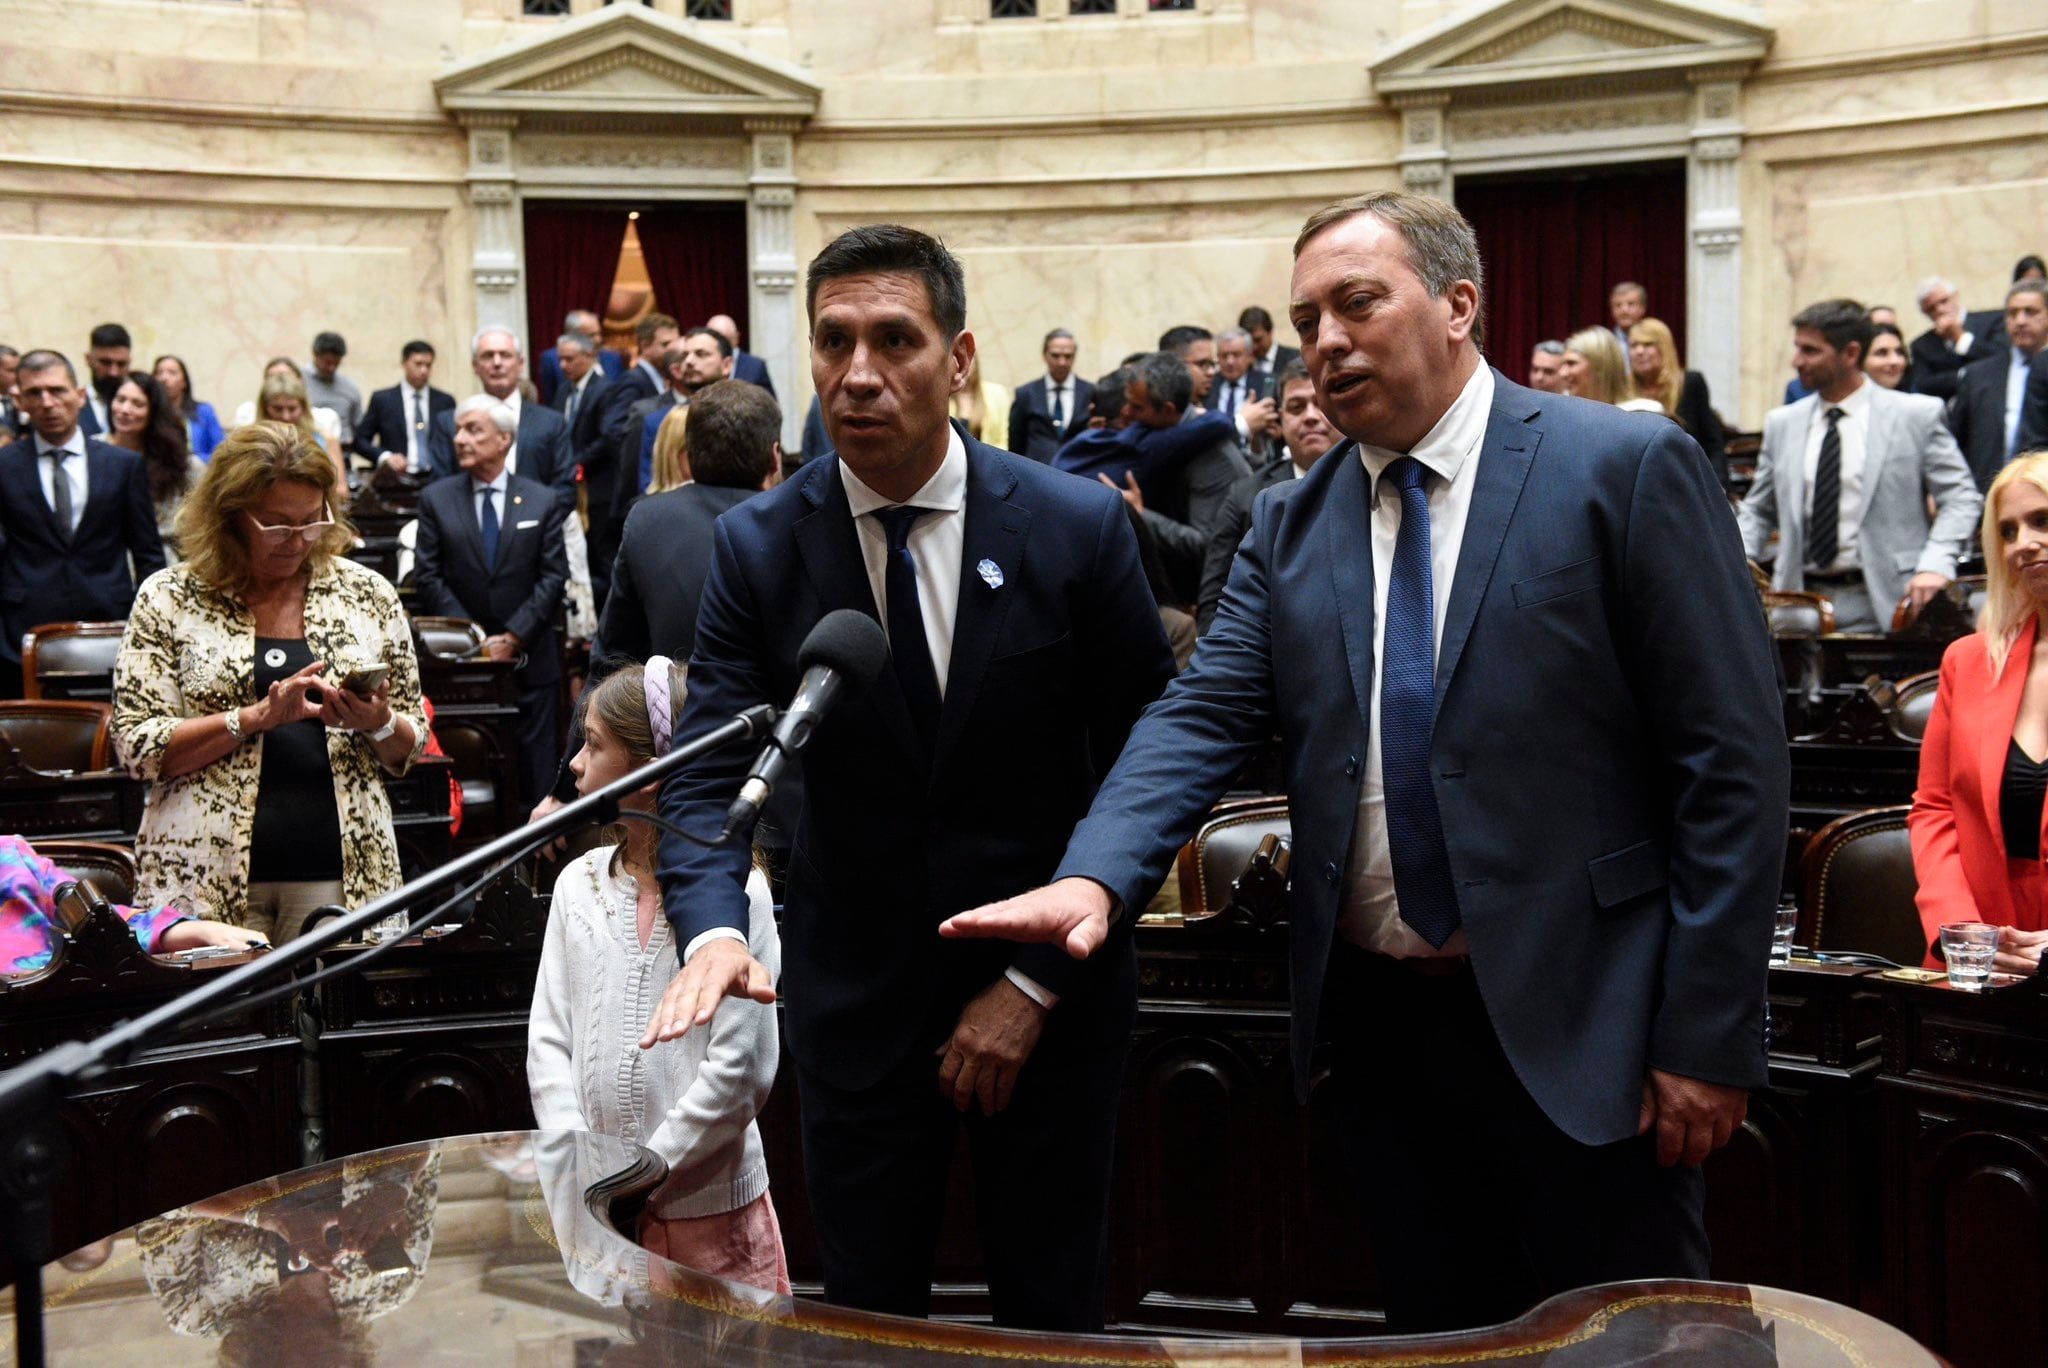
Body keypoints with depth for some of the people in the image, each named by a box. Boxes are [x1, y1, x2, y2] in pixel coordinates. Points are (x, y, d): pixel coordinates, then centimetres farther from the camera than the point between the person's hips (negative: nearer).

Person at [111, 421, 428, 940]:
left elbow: (408, 749, 13)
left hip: (342, 872, 2)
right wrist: (256, 717, -14)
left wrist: (379, 724, -9)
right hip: (207, 876, -1)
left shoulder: (367, 593, 8)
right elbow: (139, 748, -4)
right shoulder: (167, 600, 3)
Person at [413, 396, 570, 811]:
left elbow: (553, 577, 0)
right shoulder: (436, 499, 7)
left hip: (530, 660, 0)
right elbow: (427, 576, 1)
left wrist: (514, 636, -10)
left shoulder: (543, 501, 5)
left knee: (534, 774, 0)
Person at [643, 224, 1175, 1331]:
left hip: (1051, 997, 0)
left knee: (1050, 1317, 14)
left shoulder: (1078, 526, -9)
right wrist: (713, 927, -29)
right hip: (857, 1007, 1)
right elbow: (708, 771, -9)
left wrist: (1037, 980, -9)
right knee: (866, 1322, 12)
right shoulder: (756, 546, -5)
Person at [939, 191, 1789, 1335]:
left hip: (1576, 1025, -4)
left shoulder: (1628, 469, -7)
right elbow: (1203, 719, -2)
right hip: (1386, 1023, 5)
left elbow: (1731, 759, -9)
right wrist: (1098, 876, -22)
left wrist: (1706, 1036, -12)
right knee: (1435, 1339, 16)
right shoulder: (1291, 528, 8)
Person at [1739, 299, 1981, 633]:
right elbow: (1758, 511, 18)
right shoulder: (1781, 424, 12)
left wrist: (1936, 564, -14)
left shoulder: (1917, 415, 1)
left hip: (1883, 606, -3)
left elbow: (1961, 497, 1)